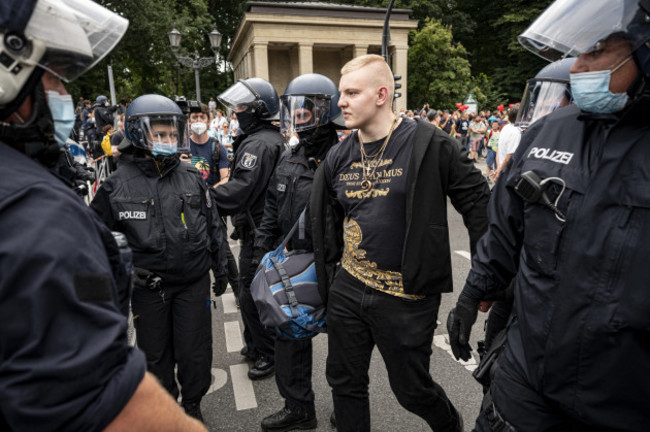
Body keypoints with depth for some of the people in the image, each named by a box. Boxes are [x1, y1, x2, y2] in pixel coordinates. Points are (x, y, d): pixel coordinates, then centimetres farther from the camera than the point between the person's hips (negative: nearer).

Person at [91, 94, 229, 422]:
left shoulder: (192, 178, 0)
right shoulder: (118, 185, -6)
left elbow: (213, 227, 8)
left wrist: (220, 268, 11)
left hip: (194, 283, 1)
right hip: (148, 287, 0)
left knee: (195, 351, 11)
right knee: (155, 354, 17)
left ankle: (192, 403, 36)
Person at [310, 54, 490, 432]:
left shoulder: (430, 144, -13)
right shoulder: (339, 157, 4)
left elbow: (479, 205, -9)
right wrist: (321, 271, 13)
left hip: (407, 296, -5)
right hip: (348, 290, 5)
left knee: (412, 389, 14)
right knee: (345, 383, 17)